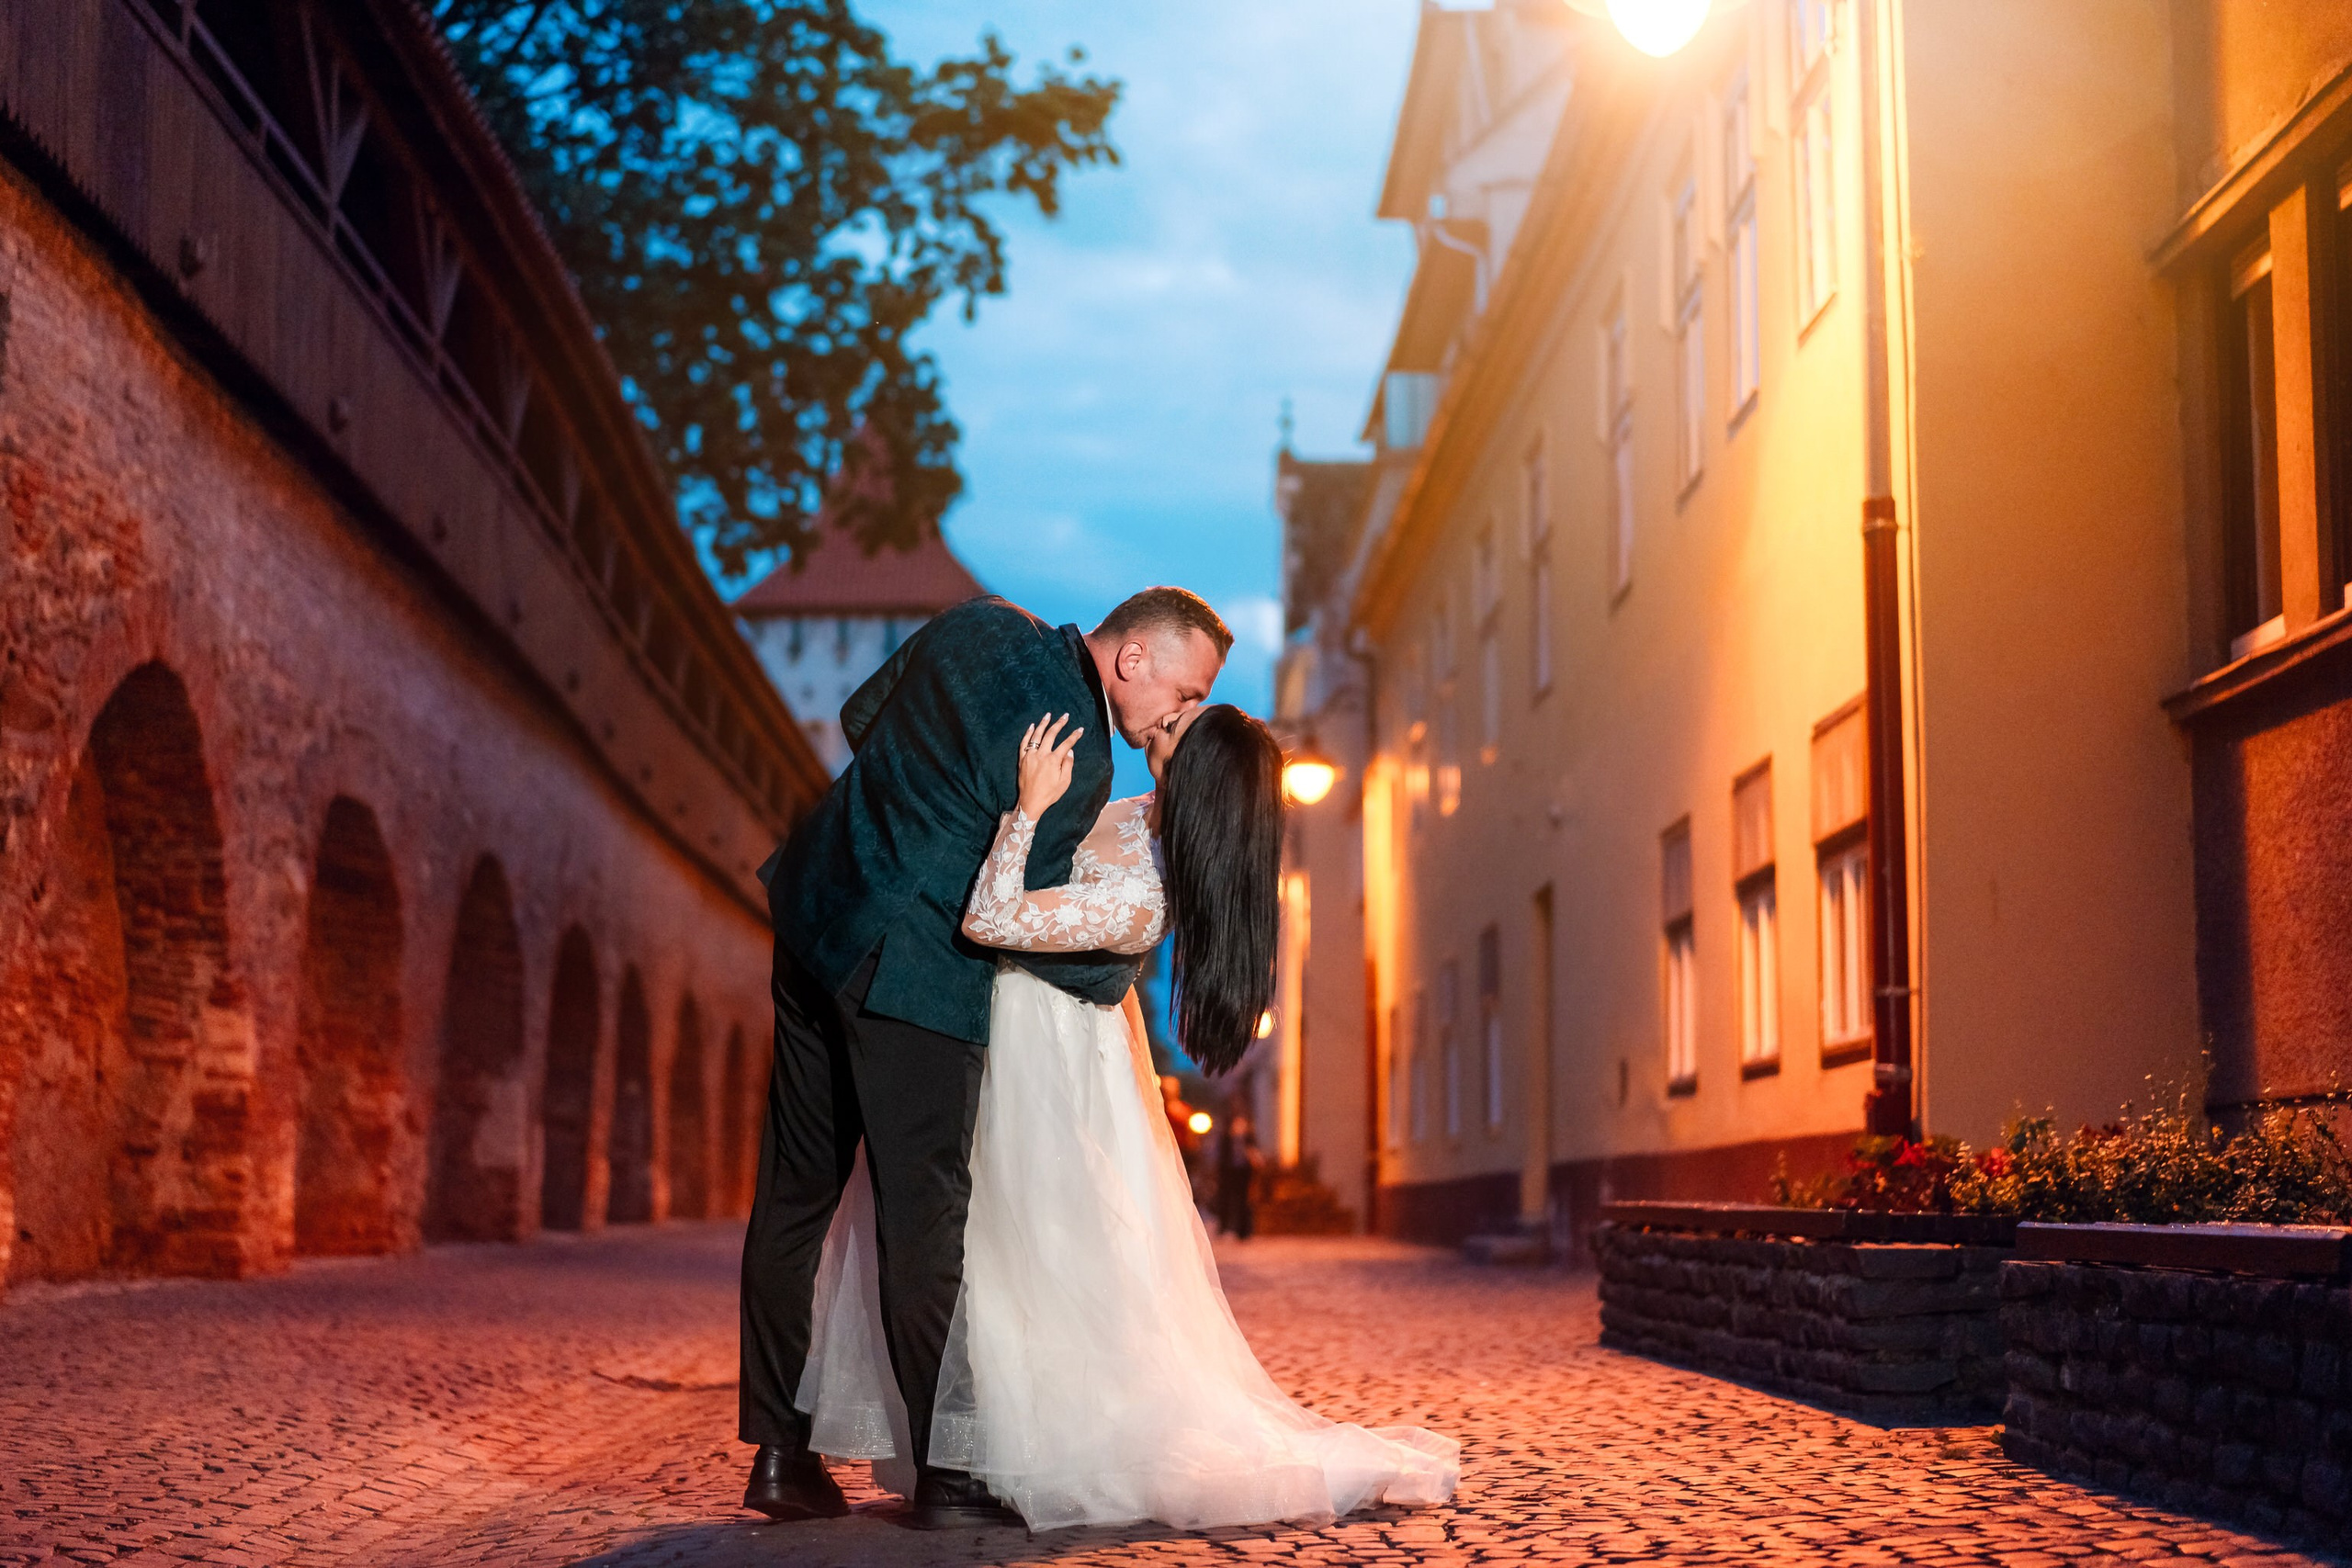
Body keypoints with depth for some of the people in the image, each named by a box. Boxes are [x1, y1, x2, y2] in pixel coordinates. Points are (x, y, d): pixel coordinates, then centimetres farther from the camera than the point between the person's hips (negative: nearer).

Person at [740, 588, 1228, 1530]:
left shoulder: (982, 623, 5)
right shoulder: (1075, 756, -18)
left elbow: (859, 718, 17)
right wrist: (1118, 972, 5)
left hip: (816, 913, 9)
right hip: (909, 969, -9)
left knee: (795, 1195, 11)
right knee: (924, 1214, -1)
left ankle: (779, 1450, 19)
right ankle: (946, 1471, 6)